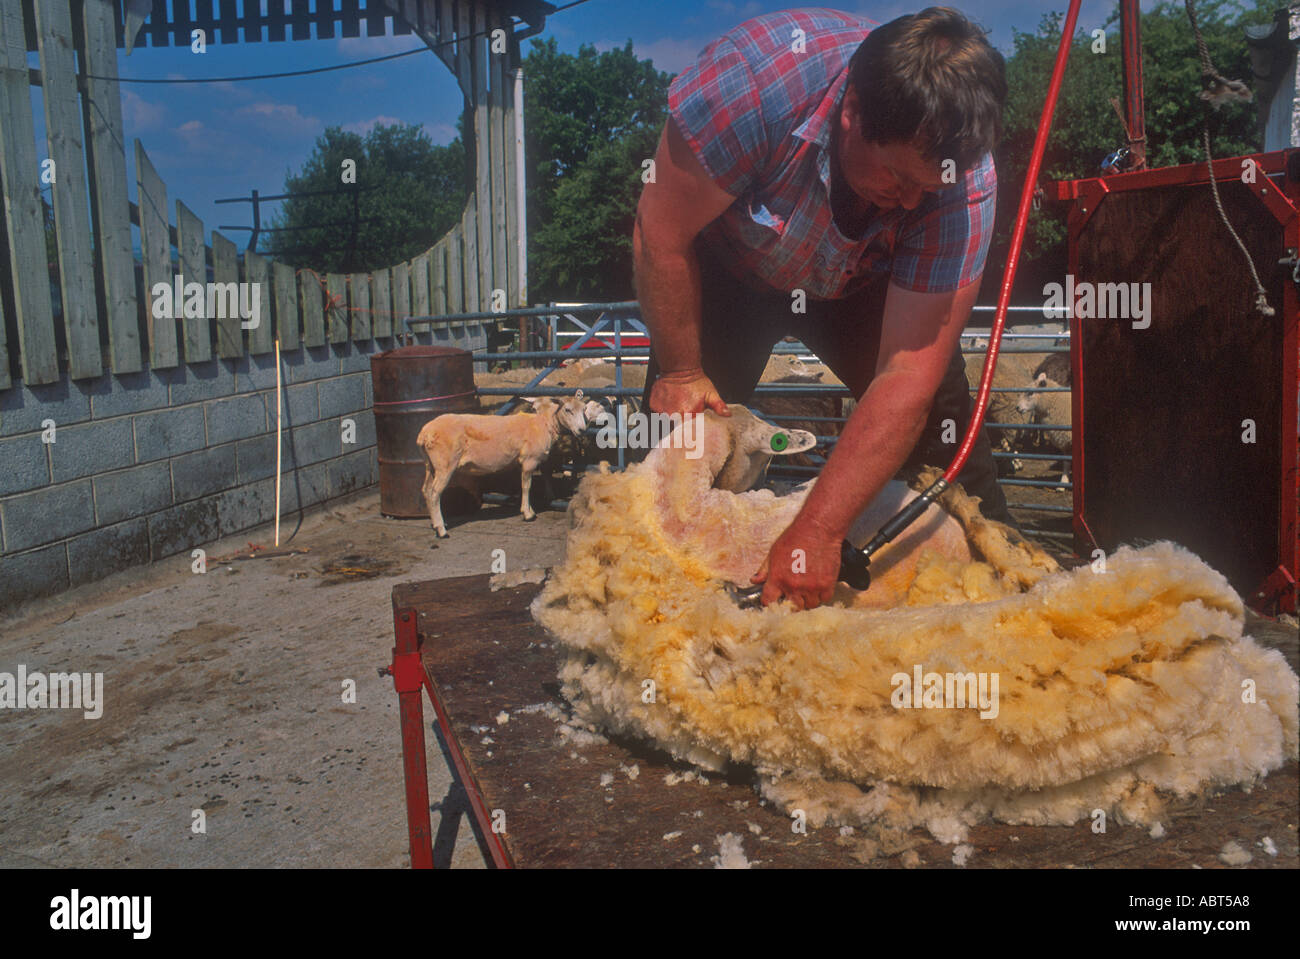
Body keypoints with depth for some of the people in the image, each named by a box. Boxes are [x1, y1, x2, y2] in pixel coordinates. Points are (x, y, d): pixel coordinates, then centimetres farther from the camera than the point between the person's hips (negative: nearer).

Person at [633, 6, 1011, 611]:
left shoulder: (966, 182, -33)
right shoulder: (755, 73, -39)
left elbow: (908, 376, -34)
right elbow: (662, 234, -26)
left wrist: (818, 532, -40)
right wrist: (681, 373, -18)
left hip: (858, 284, 1)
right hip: (729, 264, -1)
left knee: (940, 411, -12)